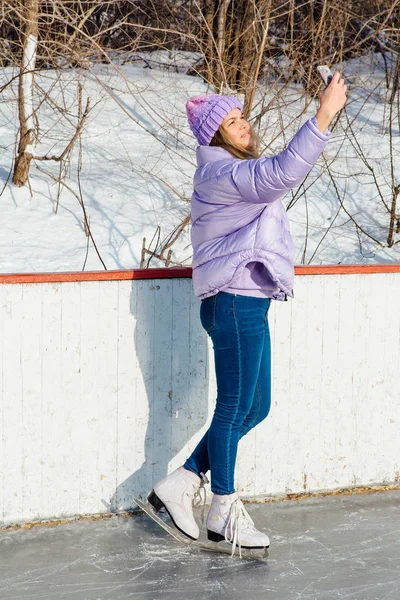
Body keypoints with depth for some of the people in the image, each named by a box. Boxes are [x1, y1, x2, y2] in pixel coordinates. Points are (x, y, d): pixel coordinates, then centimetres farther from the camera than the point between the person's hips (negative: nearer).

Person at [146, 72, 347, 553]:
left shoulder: (231, 173, 18)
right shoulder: (222, 174, -16)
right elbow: (282, 173, -33)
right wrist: (323, 117, -35)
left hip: (246, 305, 11)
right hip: (236, 302, -11)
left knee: (254, 408, 14)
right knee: (235, 409, -1)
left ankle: (180, 484, 19)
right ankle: (224, 513, 11)